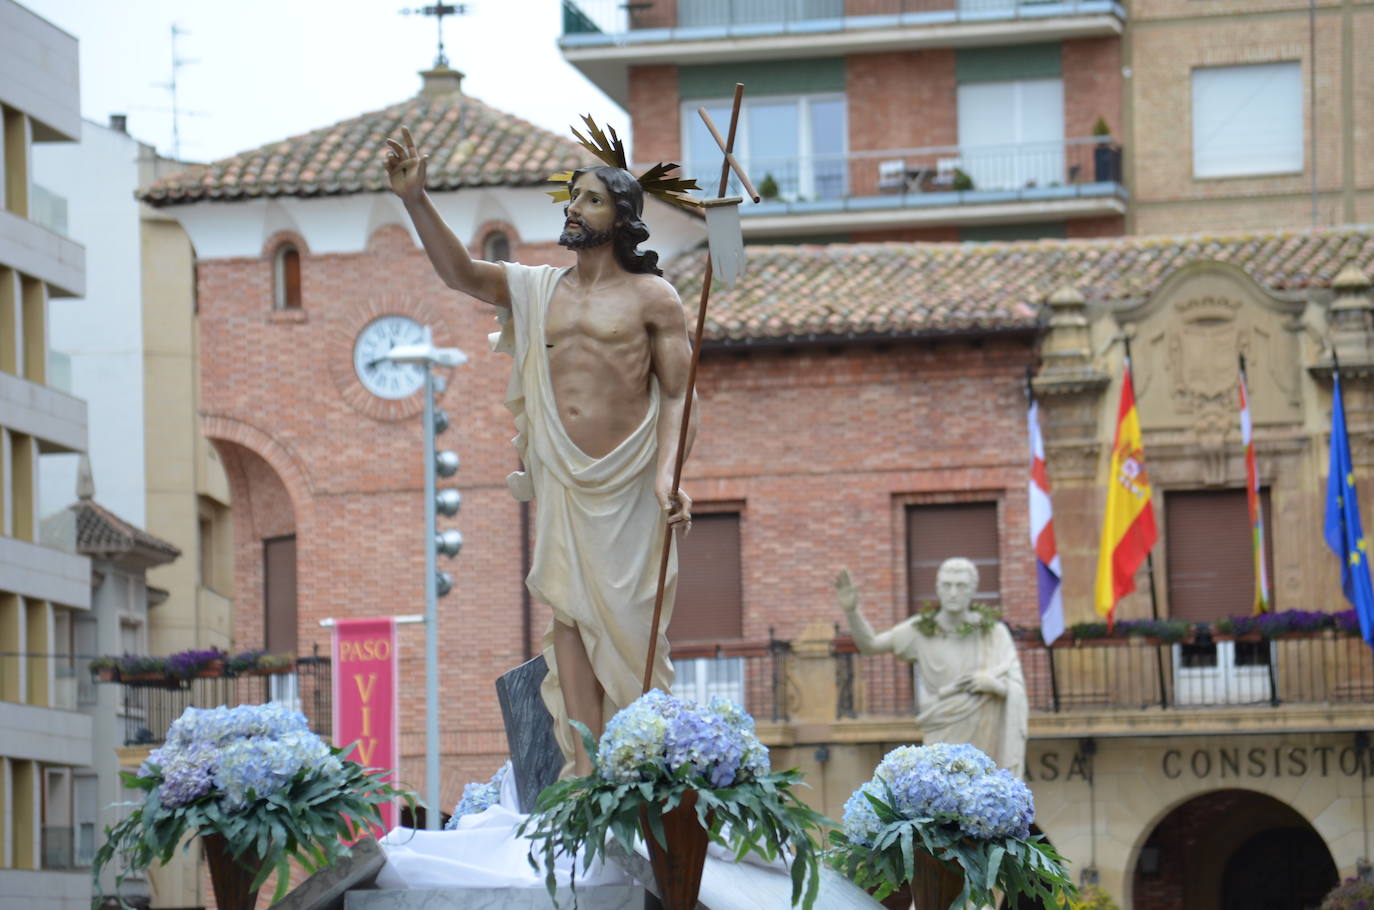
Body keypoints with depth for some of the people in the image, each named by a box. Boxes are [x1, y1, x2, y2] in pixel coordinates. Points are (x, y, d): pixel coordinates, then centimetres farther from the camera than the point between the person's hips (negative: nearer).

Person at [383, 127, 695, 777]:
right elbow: (460, 271, 4)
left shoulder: (651, 298, 3)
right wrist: (415, 199, -9)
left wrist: (668, 476, -16)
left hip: (626, 480, -4)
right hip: (560, 478, 4)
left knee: (627, 614, -4)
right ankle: (581, 762, -5)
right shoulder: (538, 291, 15)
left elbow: (677, 395, -1)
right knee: (568, 608, -3)